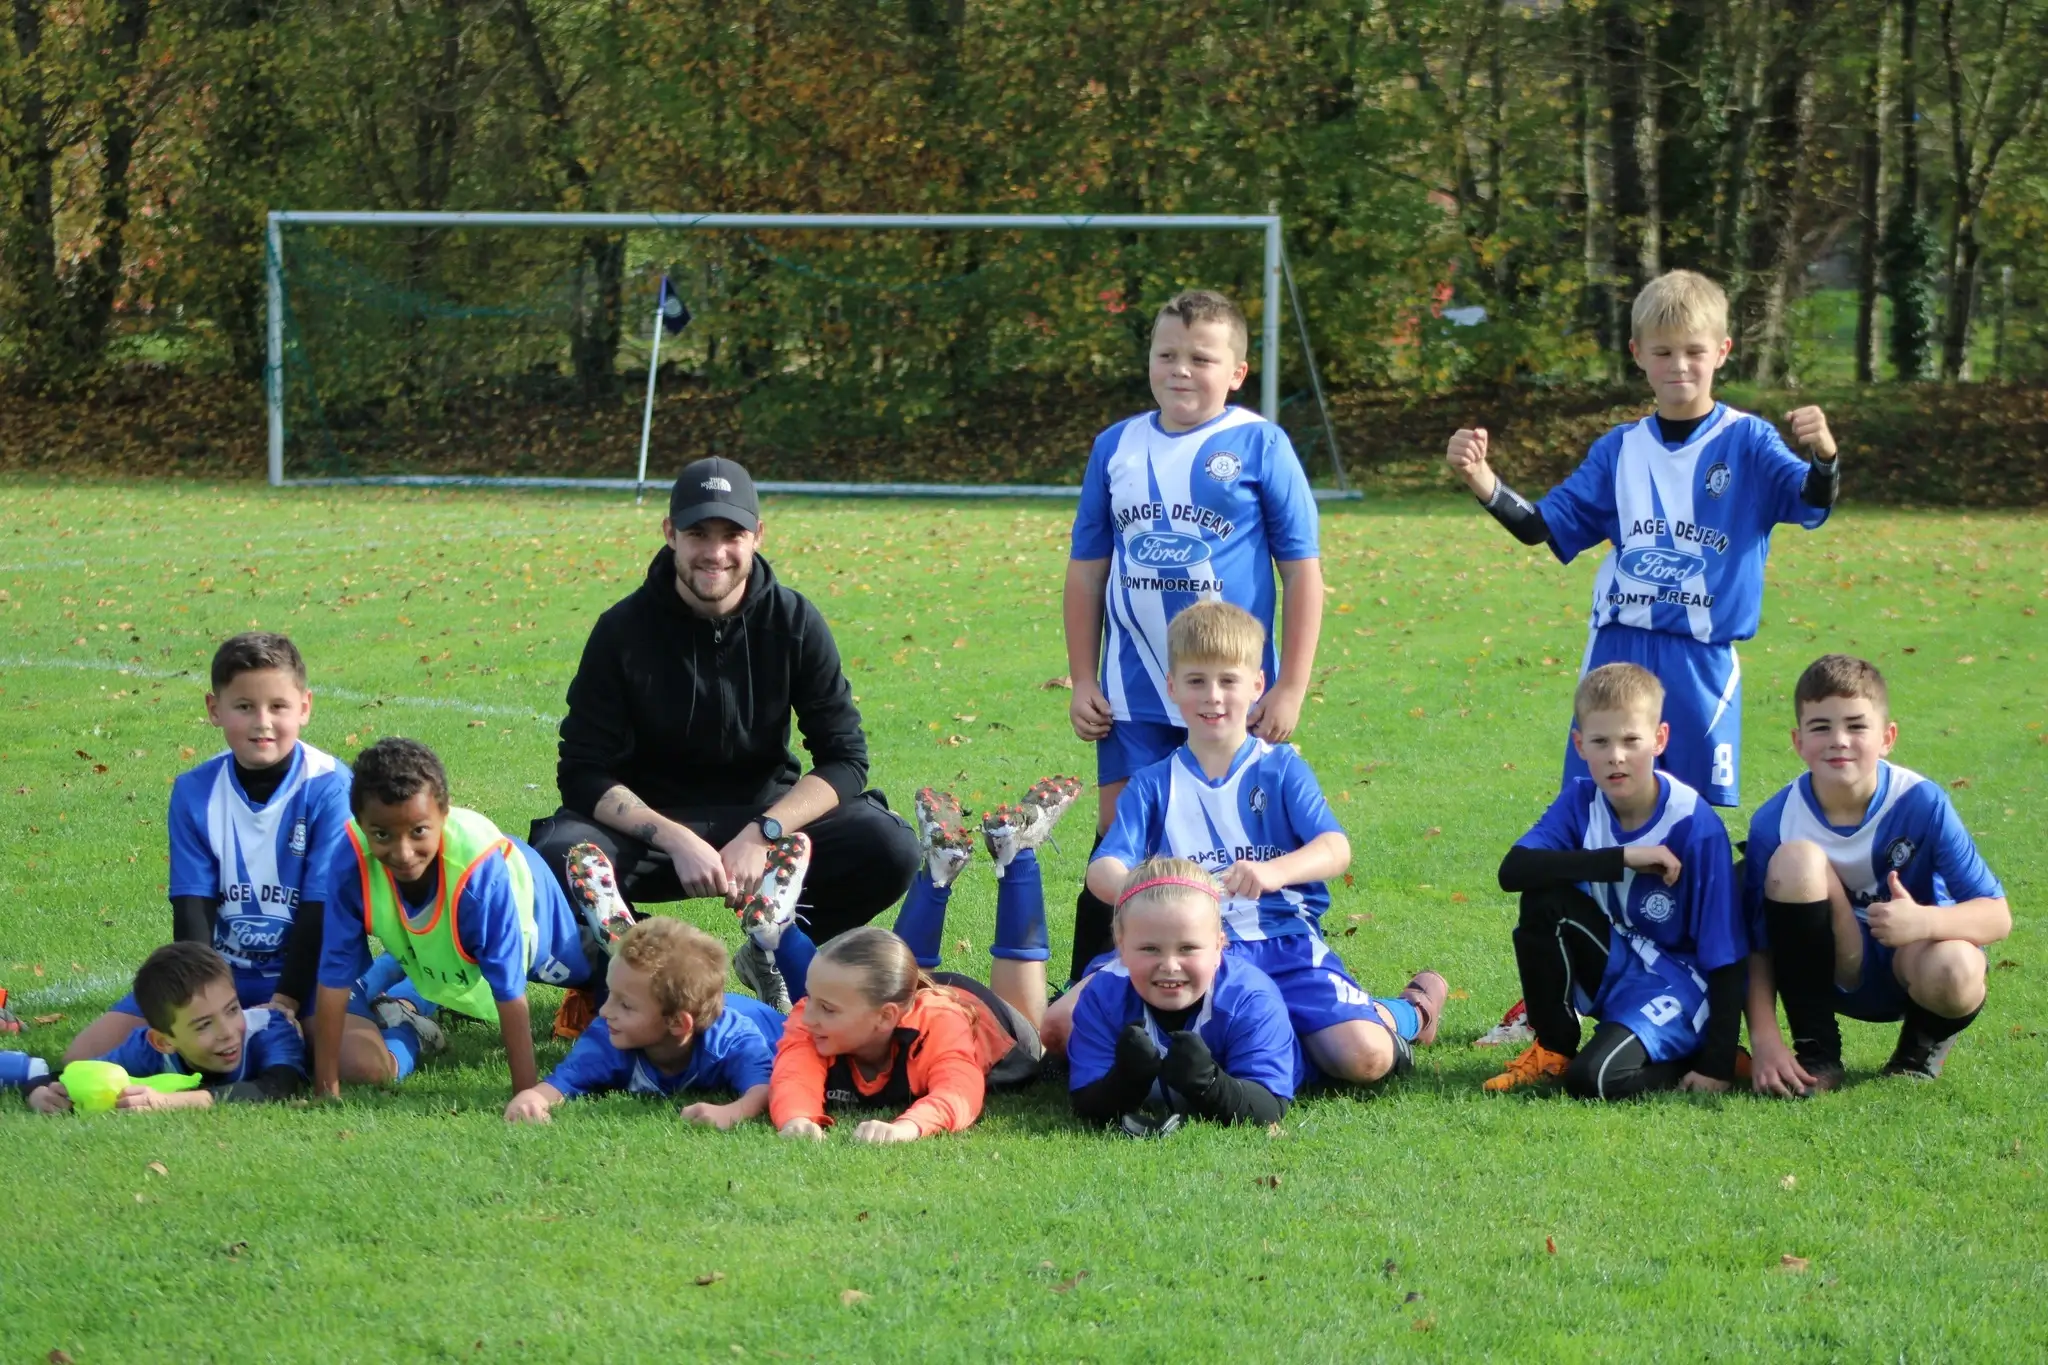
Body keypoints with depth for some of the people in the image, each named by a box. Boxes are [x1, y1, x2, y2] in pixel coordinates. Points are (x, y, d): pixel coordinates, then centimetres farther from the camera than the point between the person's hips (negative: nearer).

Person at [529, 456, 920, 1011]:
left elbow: (845, 759, -8)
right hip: (652, 822, -1)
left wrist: (762, 834, -24)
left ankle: (779, 953, 2)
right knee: (559, 856, -34)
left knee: (889, 848, -26)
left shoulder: (795, 623, -6)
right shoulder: (624, 630, -10)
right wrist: (675, 841, -28)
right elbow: (585, 773, -12)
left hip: (765, 814, 2)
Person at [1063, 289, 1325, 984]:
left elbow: (1303, 571, -2)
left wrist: (1290, 688, -6)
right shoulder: (1117, 447, 6)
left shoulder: (1260, 445, -3)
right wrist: (1083, 681, 7)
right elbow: (1086, 570, 12)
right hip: (1132, 697, 3)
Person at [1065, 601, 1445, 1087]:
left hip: (1283, 945, -1)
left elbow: (1335, 848, -9)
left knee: (1362, 1056, -25)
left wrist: (1276, 871, -32)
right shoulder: (1152, 786, 13)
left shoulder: (1281, 769, 8)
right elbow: (1103, 867, -2)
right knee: (1061, 1024, -21)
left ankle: (1408, 1011, 13)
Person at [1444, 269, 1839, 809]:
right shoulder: (1620, 449, 8)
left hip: (1702, 662, -3)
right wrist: (1480, 479, -8)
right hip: (1617, 649, 3)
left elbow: (1811, 503, -17)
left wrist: (1823, 456, -40)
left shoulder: (1747, 441, -2)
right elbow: (1544, 525, 8)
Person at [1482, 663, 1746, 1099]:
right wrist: (1623, 859, -30)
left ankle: (1691, 1059, -1)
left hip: (1677, 984, -6)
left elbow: (1726, 955, -17)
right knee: (1542, 899, -21)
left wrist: (1718, 1066, -22)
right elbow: (1512, 870, -24)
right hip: (1615, 964, 6)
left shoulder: (1694, 825, -20)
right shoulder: (1581, 801, -6)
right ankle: (1554, 1051, -4)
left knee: (1594, 1078, -30)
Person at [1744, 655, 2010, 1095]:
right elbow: (1758, 943, -12)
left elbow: (1996, 914, -19)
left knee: (1954, 974, -38)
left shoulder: (1921, 803, -19)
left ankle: (1923, 1043, 4)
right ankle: (1816, 1052, -13)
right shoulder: (1774, 823, -17)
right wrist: (1764, 1039, -25)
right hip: (1829, 971, 1)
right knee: (1795, 858, -27)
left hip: (1910, 962, -1)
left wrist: (1925, 921, -40)